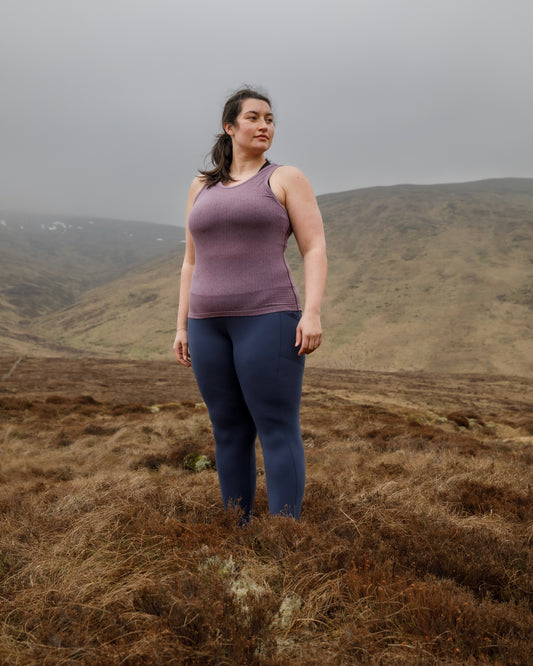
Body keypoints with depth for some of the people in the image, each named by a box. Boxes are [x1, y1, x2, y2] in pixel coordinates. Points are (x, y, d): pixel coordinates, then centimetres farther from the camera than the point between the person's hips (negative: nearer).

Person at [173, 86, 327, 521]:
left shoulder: (287, 179, 4)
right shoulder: (202, 187, 16)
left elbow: (315, 250, -5)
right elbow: (193, 263, 16)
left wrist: (312, 312, -18)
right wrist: (183, 327, 11)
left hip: (268, 317, -5)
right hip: (211, 324, 5)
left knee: (278, 431, -6)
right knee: (229, 432, 9)